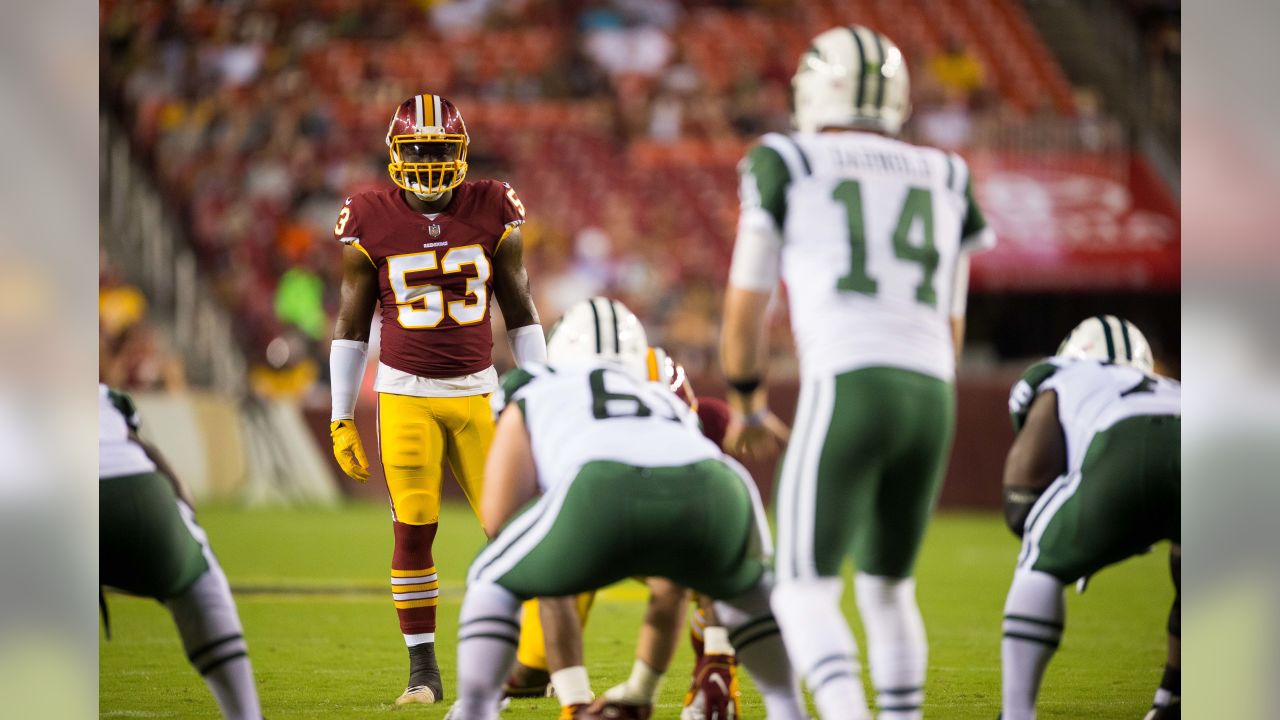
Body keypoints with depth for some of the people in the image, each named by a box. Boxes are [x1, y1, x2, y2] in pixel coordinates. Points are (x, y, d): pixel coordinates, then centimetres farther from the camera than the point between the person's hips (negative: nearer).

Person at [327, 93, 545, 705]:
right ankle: (422, 670, 4)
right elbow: (351, 324, 4)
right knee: (414, 528, -5)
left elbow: (520, 311, 7)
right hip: (405, 394, -1)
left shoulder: (492, 212, 0)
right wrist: (341, 419, 2)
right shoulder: (371, 222, -3)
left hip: (477, 391, 1)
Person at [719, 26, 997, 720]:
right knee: (887, 588, 22)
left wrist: (745, 403, 29)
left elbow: (746, 305, 14)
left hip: (847, 389, -5)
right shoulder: (945, 180, 23)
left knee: (805, 595, -3)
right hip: (931, 398, 5)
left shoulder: (784, 164, 10)